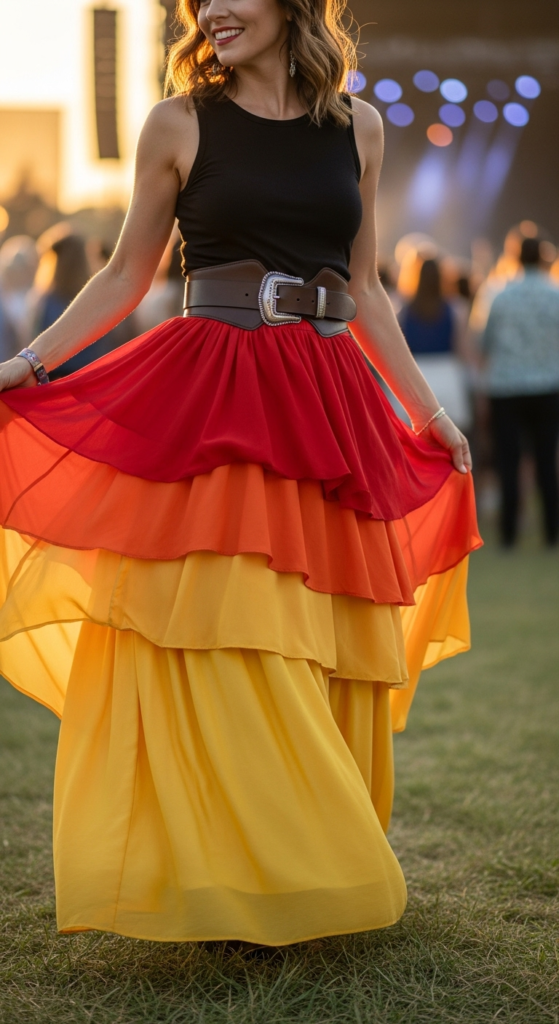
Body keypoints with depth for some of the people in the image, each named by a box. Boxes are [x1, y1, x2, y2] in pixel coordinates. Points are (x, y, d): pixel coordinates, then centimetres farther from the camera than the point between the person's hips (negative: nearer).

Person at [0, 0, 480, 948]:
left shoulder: (358, 126, 12)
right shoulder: (180, 124, 4)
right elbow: (127, 276, 9)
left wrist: (428, 406, 17)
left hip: (329, 408, 3)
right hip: (210, 401, -3)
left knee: (329, 652, 4)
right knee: (227, 642, -8)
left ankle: (317, 875, 16)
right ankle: (235, 881, 1)